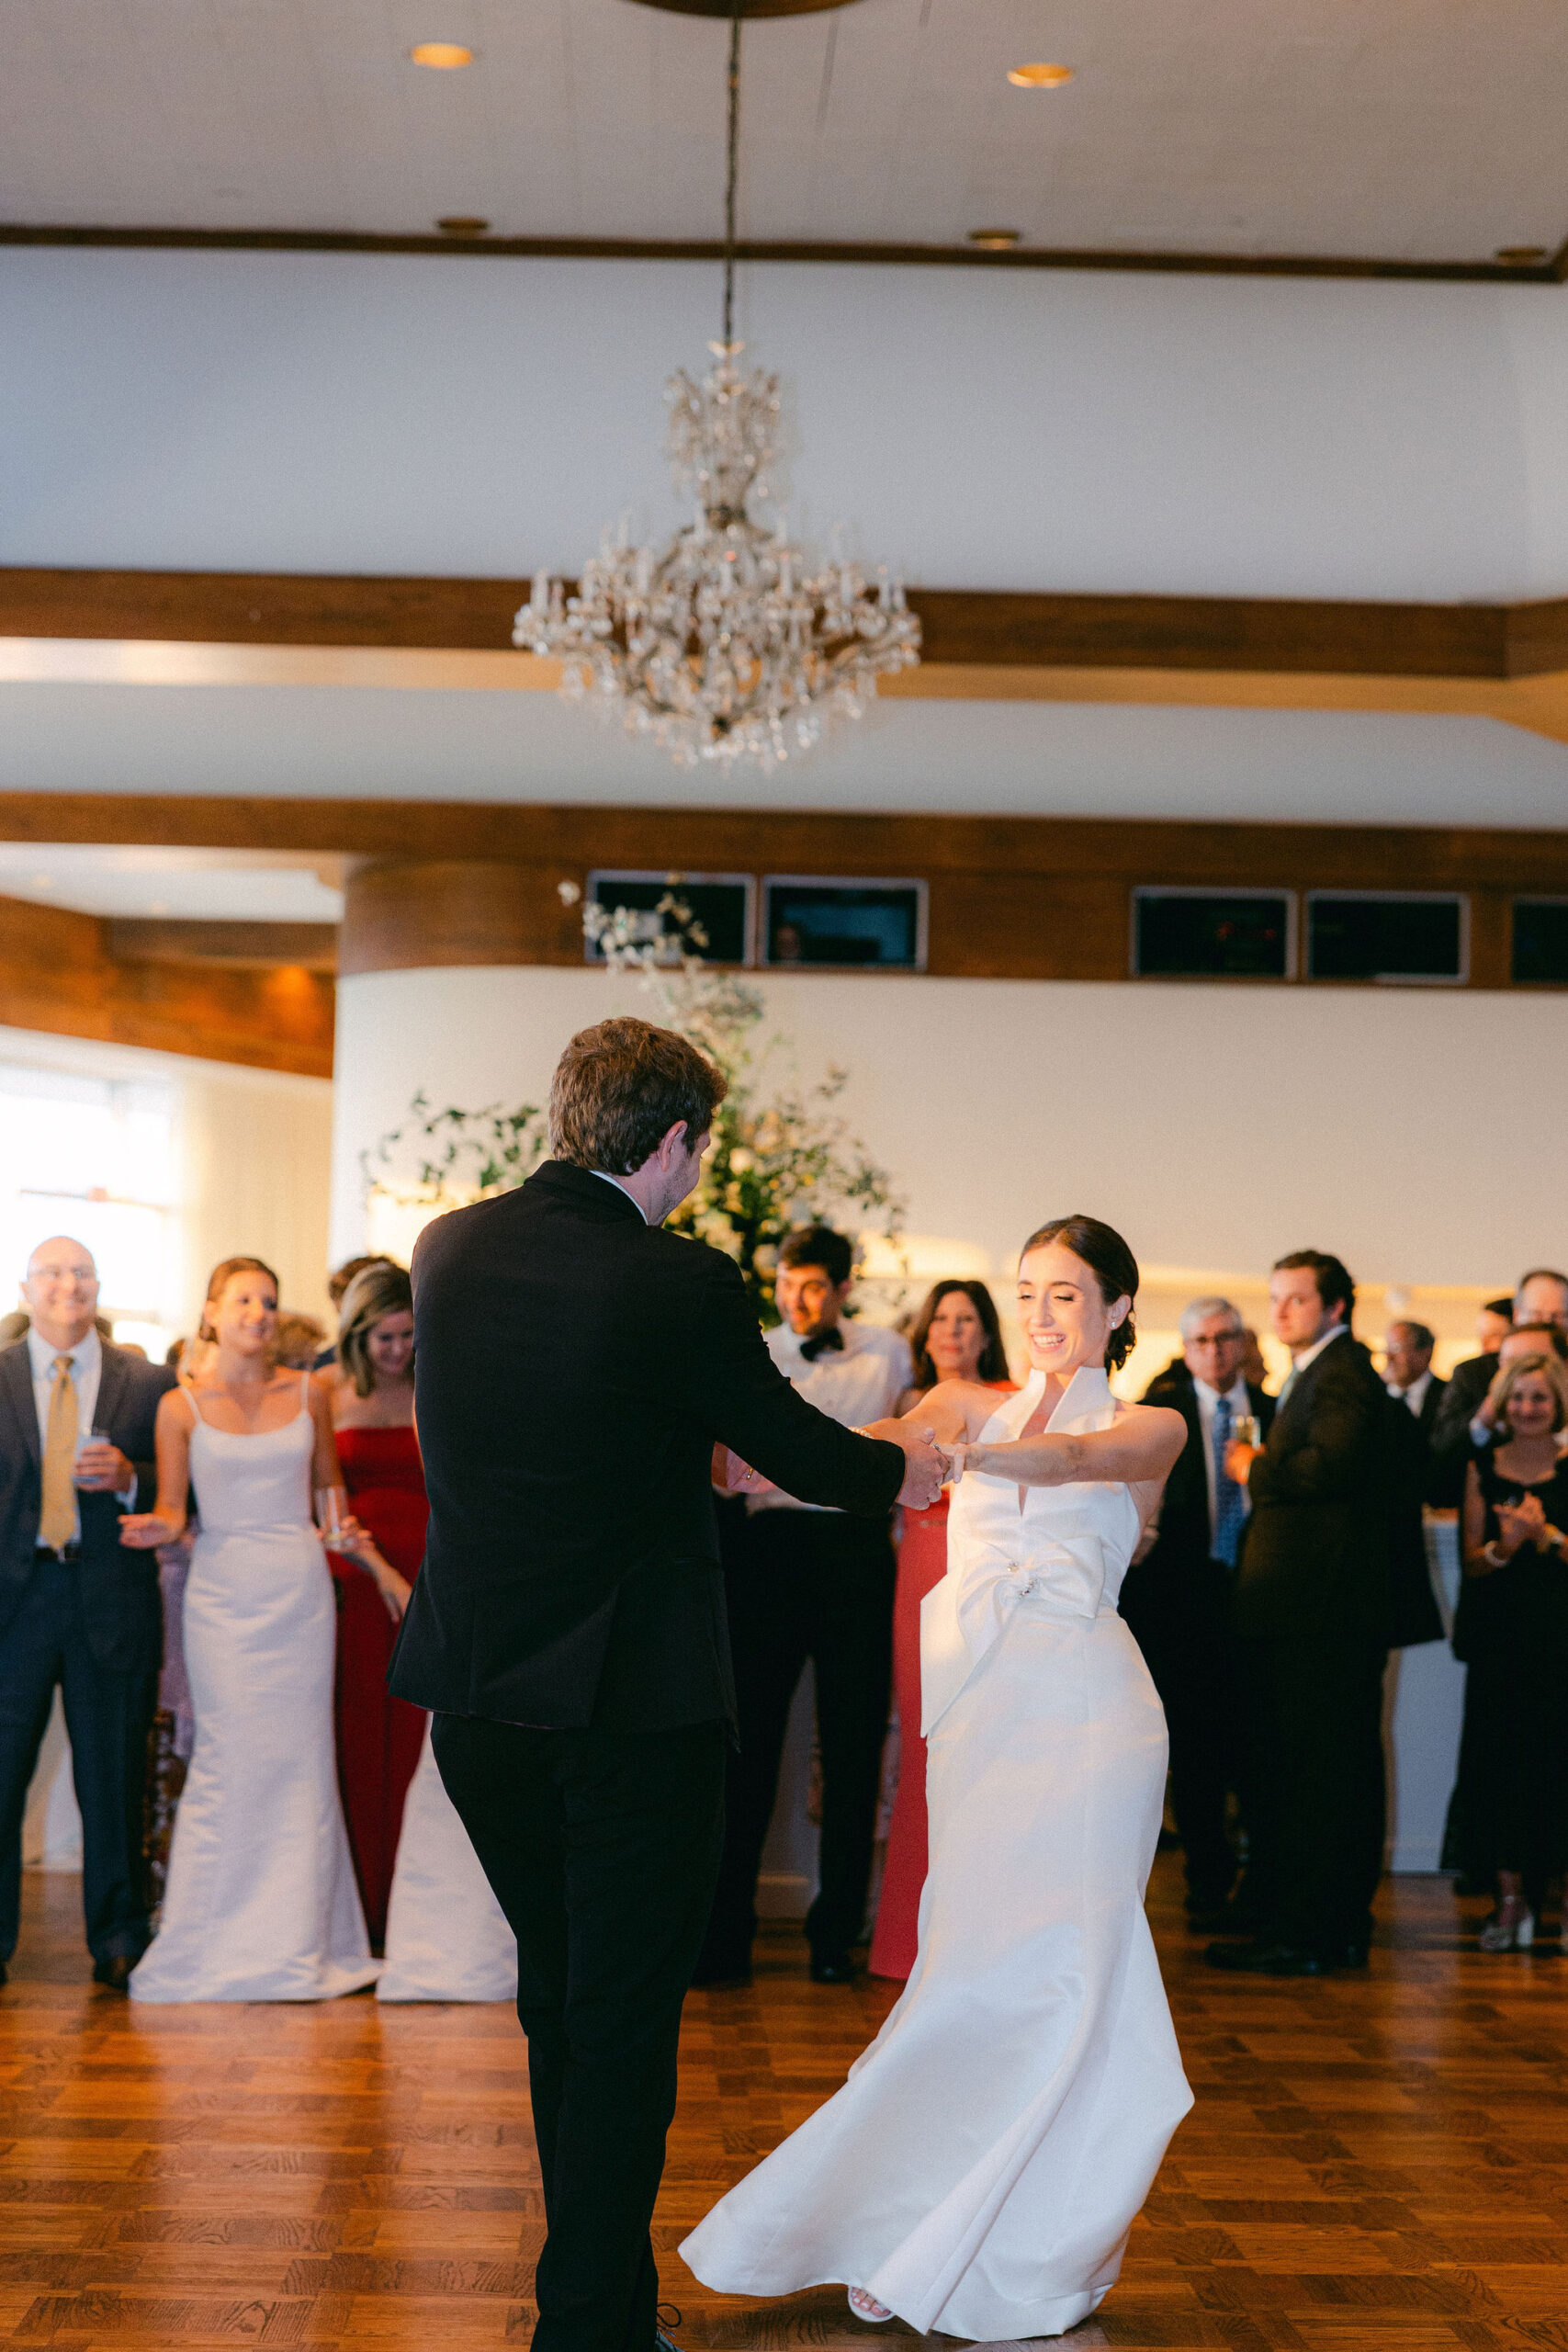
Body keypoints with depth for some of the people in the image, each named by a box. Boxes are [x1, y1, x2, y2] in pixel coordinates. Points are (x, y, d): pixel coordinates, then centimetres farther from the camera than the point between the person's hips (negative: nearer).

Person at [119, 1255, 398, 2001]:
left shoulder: (306, 1394, 6)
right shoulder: (181, 1406, 0)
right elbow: (170, 1509, 0)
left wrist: (354, 1538, 5)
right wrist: (159, 1528, -20)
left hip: (301, 1590, 3)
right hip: (224, 1595, -2)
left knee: (301, 1757, 2)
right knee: (231, 1758, -6)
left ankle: (298, 1940, 10)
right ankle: (217, 1942, 5)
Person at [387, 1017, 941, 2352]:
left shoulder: (448, 1249, 1)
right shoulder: (679, 1285, -17)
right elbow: (793, 1447, -4)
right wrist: (900, 1468, 19)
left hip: (479, 1699, 6)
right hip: (633, 1707, -6)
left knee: (558, 2003, 21)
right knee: (625, 2022, 6)